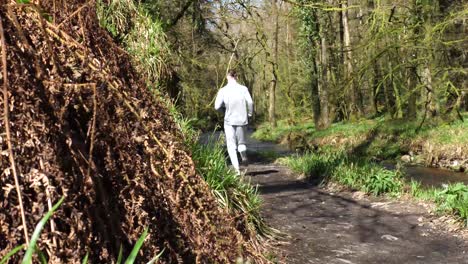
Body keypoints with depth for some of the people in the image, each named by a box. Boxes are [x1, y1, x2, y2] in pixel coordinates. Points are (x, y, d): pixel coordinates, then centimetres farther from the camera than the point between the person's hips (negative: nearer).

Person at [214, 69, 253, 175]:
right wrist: (249, 114, 7)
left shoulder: (223, 90, -6)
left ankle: (236, 168, -3)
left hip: (229, 120, -1)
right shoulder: (243, 89, -4)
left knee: (231, 145, 5)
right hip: (242, 120, 1)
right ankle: (244, 158, 6)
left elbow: (217, 106, -8)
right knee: (241, 142, 24)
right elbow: (250, 102, -9)